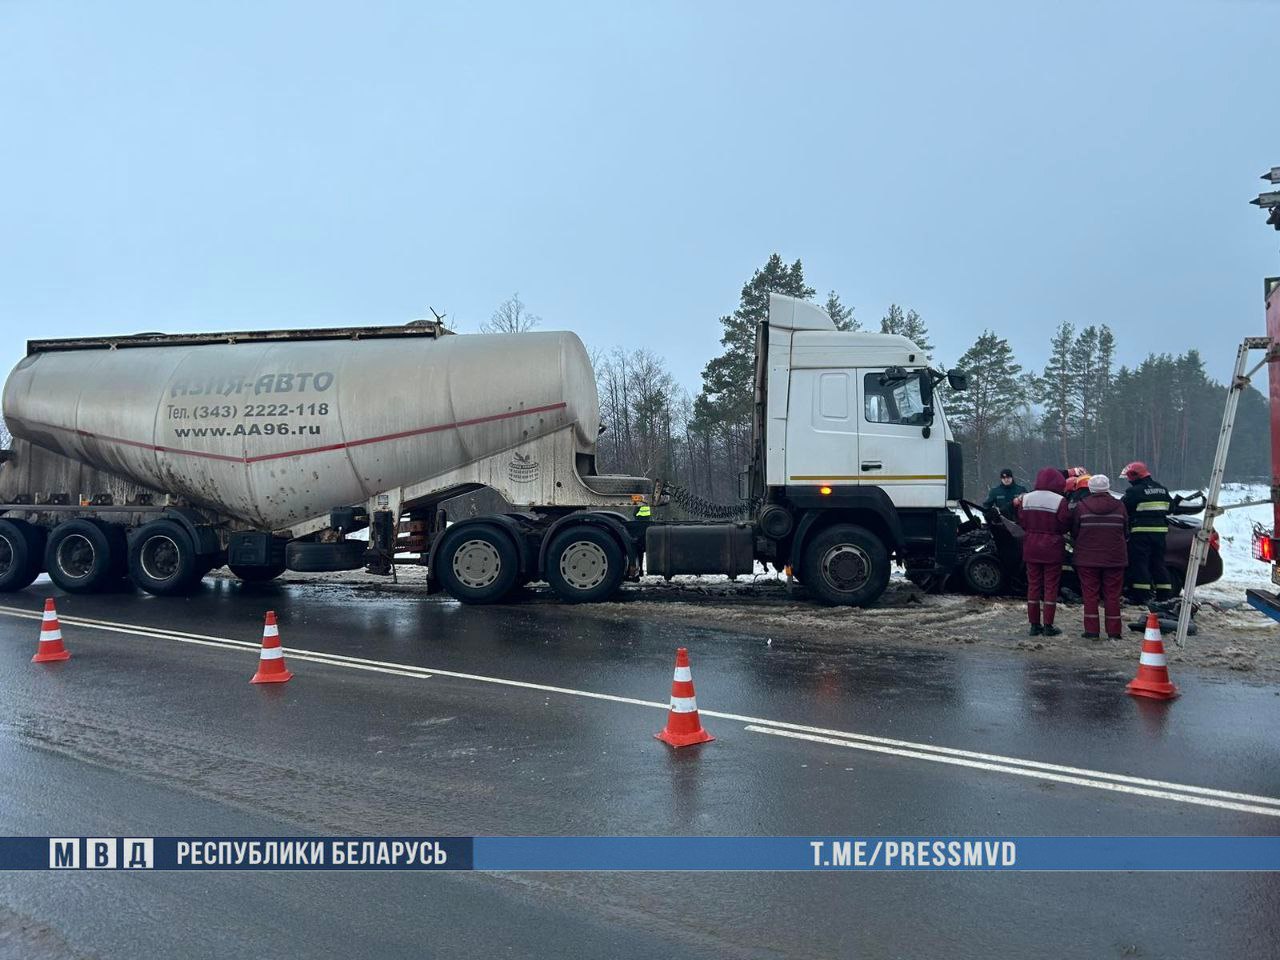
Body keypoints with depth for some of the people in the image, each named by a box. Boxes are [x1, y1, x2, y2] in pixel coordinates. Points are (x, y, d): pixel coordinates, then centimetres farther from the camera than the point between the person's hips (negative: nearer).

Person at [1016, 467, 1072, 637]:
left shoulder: (1025, 499, 1)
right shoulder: (1059, 501, -13)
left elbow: (1021, 523, 4)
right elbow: (1066, 525, -11)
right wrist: (1053, 531, 8)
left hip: (1031, 549, 4)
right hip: (1052, 550, -4)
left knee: (1033, 585, 10)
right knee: (1051, 586, 4)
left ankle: (1034, 624, 12)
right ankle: (1048, 625, 5)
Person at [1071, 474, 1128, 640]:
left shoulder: (1080, 507, -6)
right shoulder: (1119, 506, -1)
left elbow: (1074, 533, 1)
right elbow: (1126, 532, 9)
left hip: (1087, 558, -1)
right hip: (1114, 558, 1)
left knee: (1090, 594, 4)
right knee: (1112, 595, 7)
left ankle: (1091, 631, 3)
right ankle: (1113, 632, 8)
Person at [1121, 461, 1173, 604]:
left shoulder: (1135, 491, -12)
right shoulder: (1162, 489, 12)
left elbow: (1123, 508, -11)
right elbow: (1170, 507, 21)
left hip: (1141, 531, -7)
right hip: (1160, 530, 7)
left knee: (1140, 562, -3)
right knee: (1158, 561, 14)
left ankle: (1141, 595, -7)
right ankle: (1164, 594, 17)